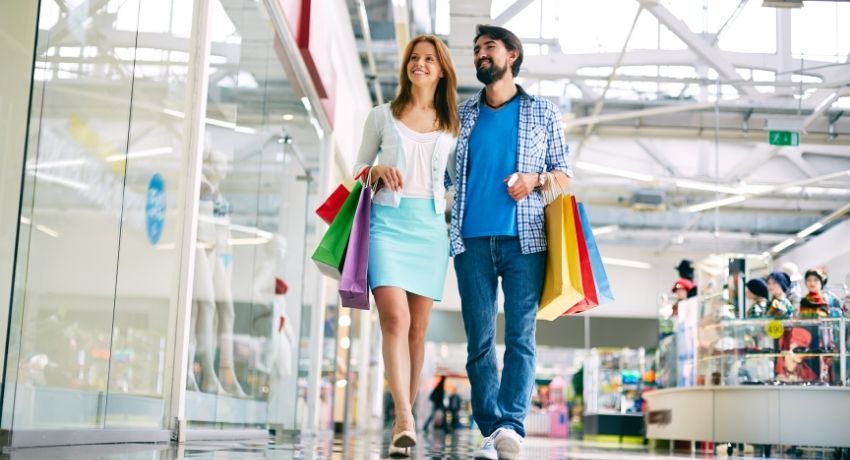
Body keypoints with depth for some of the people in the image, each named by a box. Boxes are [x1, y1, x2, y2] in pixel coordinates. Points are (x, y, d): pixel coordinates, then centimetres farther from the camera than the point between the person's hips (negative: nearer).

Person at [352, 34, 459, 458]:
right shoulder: (382, 116, 11)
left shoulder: (452, 125, 13)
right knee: (395, 318, -19)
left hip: (429, 227, 2)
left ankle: (405, 417, 11)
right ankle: (404, 421, -27)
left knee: (417, 328, 3)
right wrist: (377, 172, -7)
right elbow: (359, 166, 14)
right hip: (387, 221, -2)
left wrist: (449, 202, 2)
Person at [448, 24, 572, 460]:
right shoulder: (462, 113, 17)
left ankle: (511, 425, -14)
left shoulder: (542, 111, 13)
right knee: (479, 339, -1)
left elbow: (564, 174, 11)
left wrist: (536, 179, -9)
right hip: (471, 240, 2)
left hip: (524, 239, -1)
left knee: (521, 336, -9)